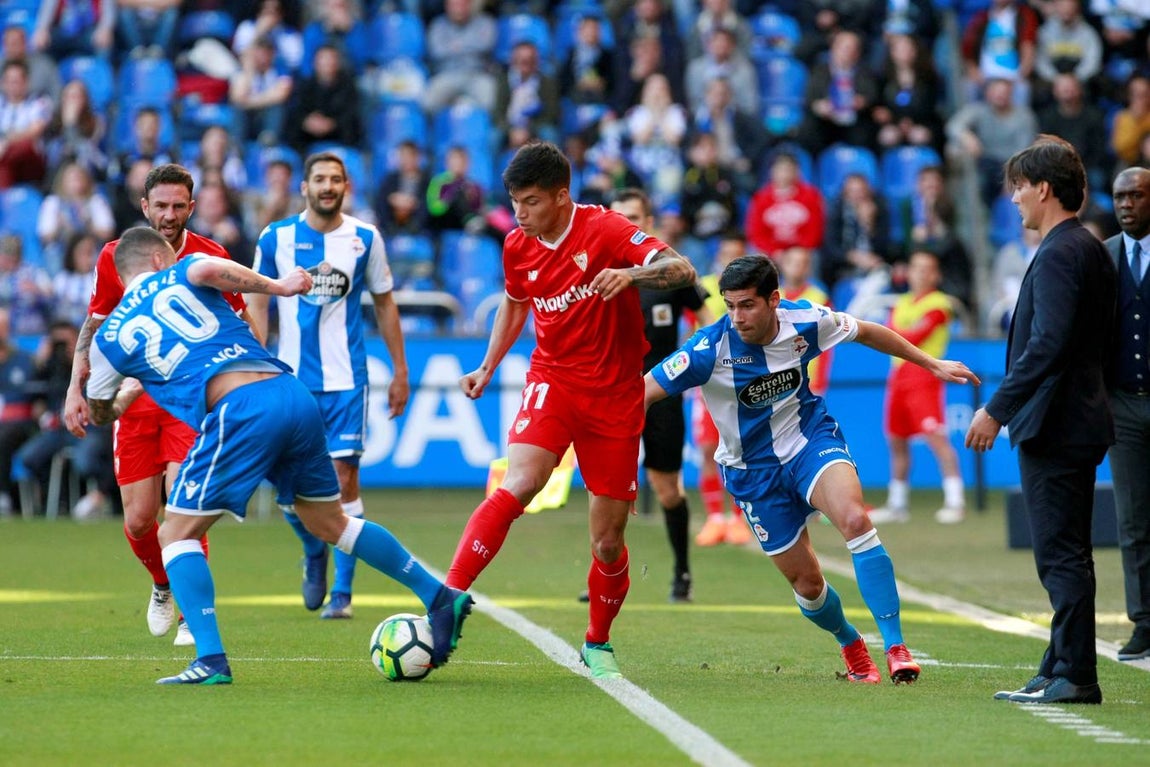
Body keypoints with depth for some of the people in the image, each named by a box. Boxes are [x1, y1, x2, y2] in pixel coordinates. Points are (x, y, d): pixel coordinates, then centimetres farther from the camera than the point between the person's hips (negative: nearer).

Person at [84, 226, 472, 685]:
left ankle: (211, 659, -7)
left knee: (177, 534, 7)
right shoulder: (180, 275, 21)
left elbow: (99, 413, 34)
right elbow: (207, 269, -6)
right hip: (293, 395, 4)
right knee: (331, 523, 22)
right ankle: (440, 598, 23)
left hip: (238, 411, -4)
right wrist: (276, 286, 6)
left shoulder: (111, 336, 18)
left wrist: (129, 391, 55)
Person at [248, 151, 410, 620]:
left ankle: (341, 592, -1)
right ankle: (315, 552, 30)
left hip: (346, 380, -1)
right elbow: (257, 305, 7)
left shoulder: (365, 240, 2)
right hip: (291, 379, 1)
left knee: (344, 479, -7)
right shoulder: (275, 239, 2)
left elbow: (384, 304, 11)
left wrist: (400, 371, 10)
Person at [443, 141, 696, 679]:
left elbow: (682, 270, -23)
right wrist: (488, 367, 13)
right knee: (517, 484, -27)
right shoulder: (517, 248, 1)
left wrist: (632, 274, -41)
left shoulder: (604, 230, -13)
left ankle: (597, 645, 26)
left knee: (608, 542, 3)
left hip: (615, 397, -2)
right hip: (552, 380, 2)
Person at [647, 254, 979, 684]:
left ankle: (895, 646, -28)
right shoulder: (710, 349, -23)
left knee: (854, 519, -30)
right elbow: (643, 393, -19)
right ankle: (850, 644, 35)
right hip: (753, 469, 0)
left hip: (811, 439, 0)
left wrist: (932, 364, 13)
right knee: (806, 583, 1)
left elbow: (866, 332, 6)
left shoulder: (806, 323, -14)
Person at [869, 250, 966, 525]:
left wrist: (895, 333, 1)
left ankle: (955, 501, -21)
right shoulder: (901, 303, 17)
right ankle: (897, 505, 23)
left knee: (935, 437, -17)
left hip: (923, 377, -7)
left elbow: (915, 336, -13)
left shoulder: (939, 304, -4)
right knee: (896, 442, 12)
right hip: (898, 377, 7)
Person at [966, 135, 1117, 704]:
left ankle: (1073, 676, -7)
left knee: (1060, 554, -8)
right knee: (1065, 555, 14)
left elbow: (1047, 344, -24)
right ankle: (1062, 670, 19)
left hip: (1054, 424, -10)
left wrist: (996, 410, -22)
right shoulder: (1092, 250, 15)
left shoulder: (1059, 254, -16)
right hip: (1077, 420, 10)